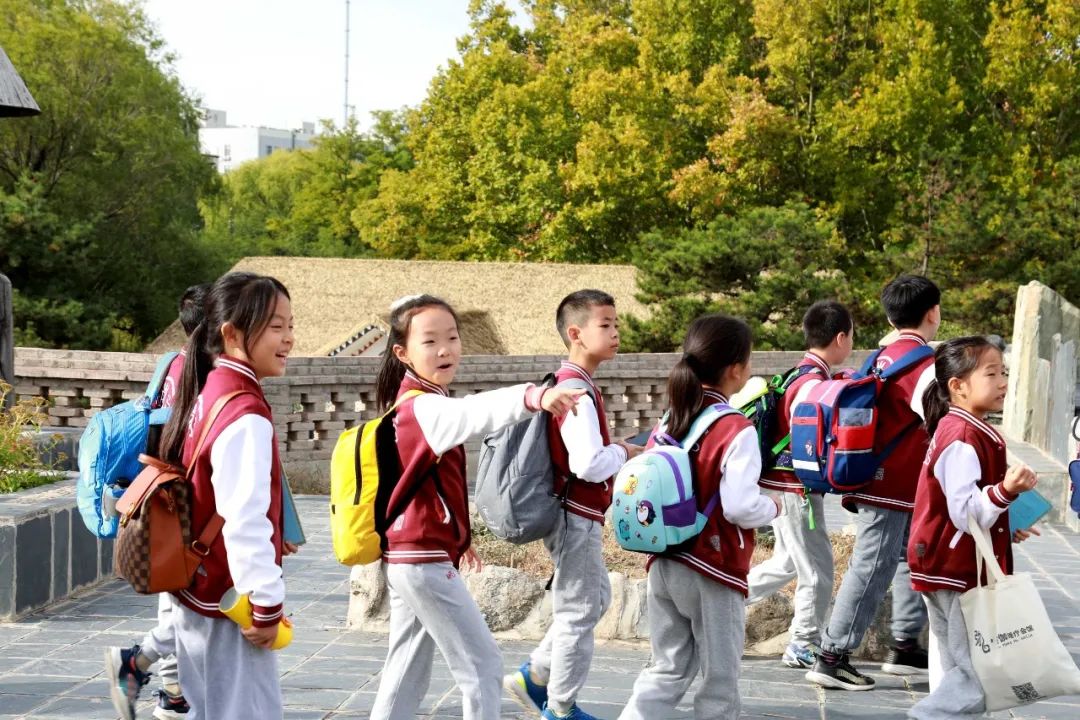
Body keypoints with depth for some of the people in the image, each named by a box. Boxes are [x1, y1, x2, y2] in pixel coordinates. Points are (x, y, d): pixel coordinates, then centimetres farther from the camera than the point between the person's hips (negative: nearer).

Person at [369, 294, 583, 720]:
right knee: (482, 666, -3)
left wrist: (455, 535, 31)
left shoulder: (417, 402, 13)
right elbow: (472, 413, -44)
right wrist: (535, 397, -61)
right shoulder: (423, 407, -20)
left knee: (408, 674, 14)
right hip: (426, 561, -10)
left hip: (407, 556, 10)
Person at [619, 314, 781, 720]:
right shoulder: (737, 431, -16)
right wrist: (772, 508, -4)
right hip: (713, 570, -6)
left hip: (664, 562, 6)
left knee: (669, 669, 17)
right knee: (719, 679, 8)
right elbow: (739, 507, -23)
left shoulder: (670, 423, 4)